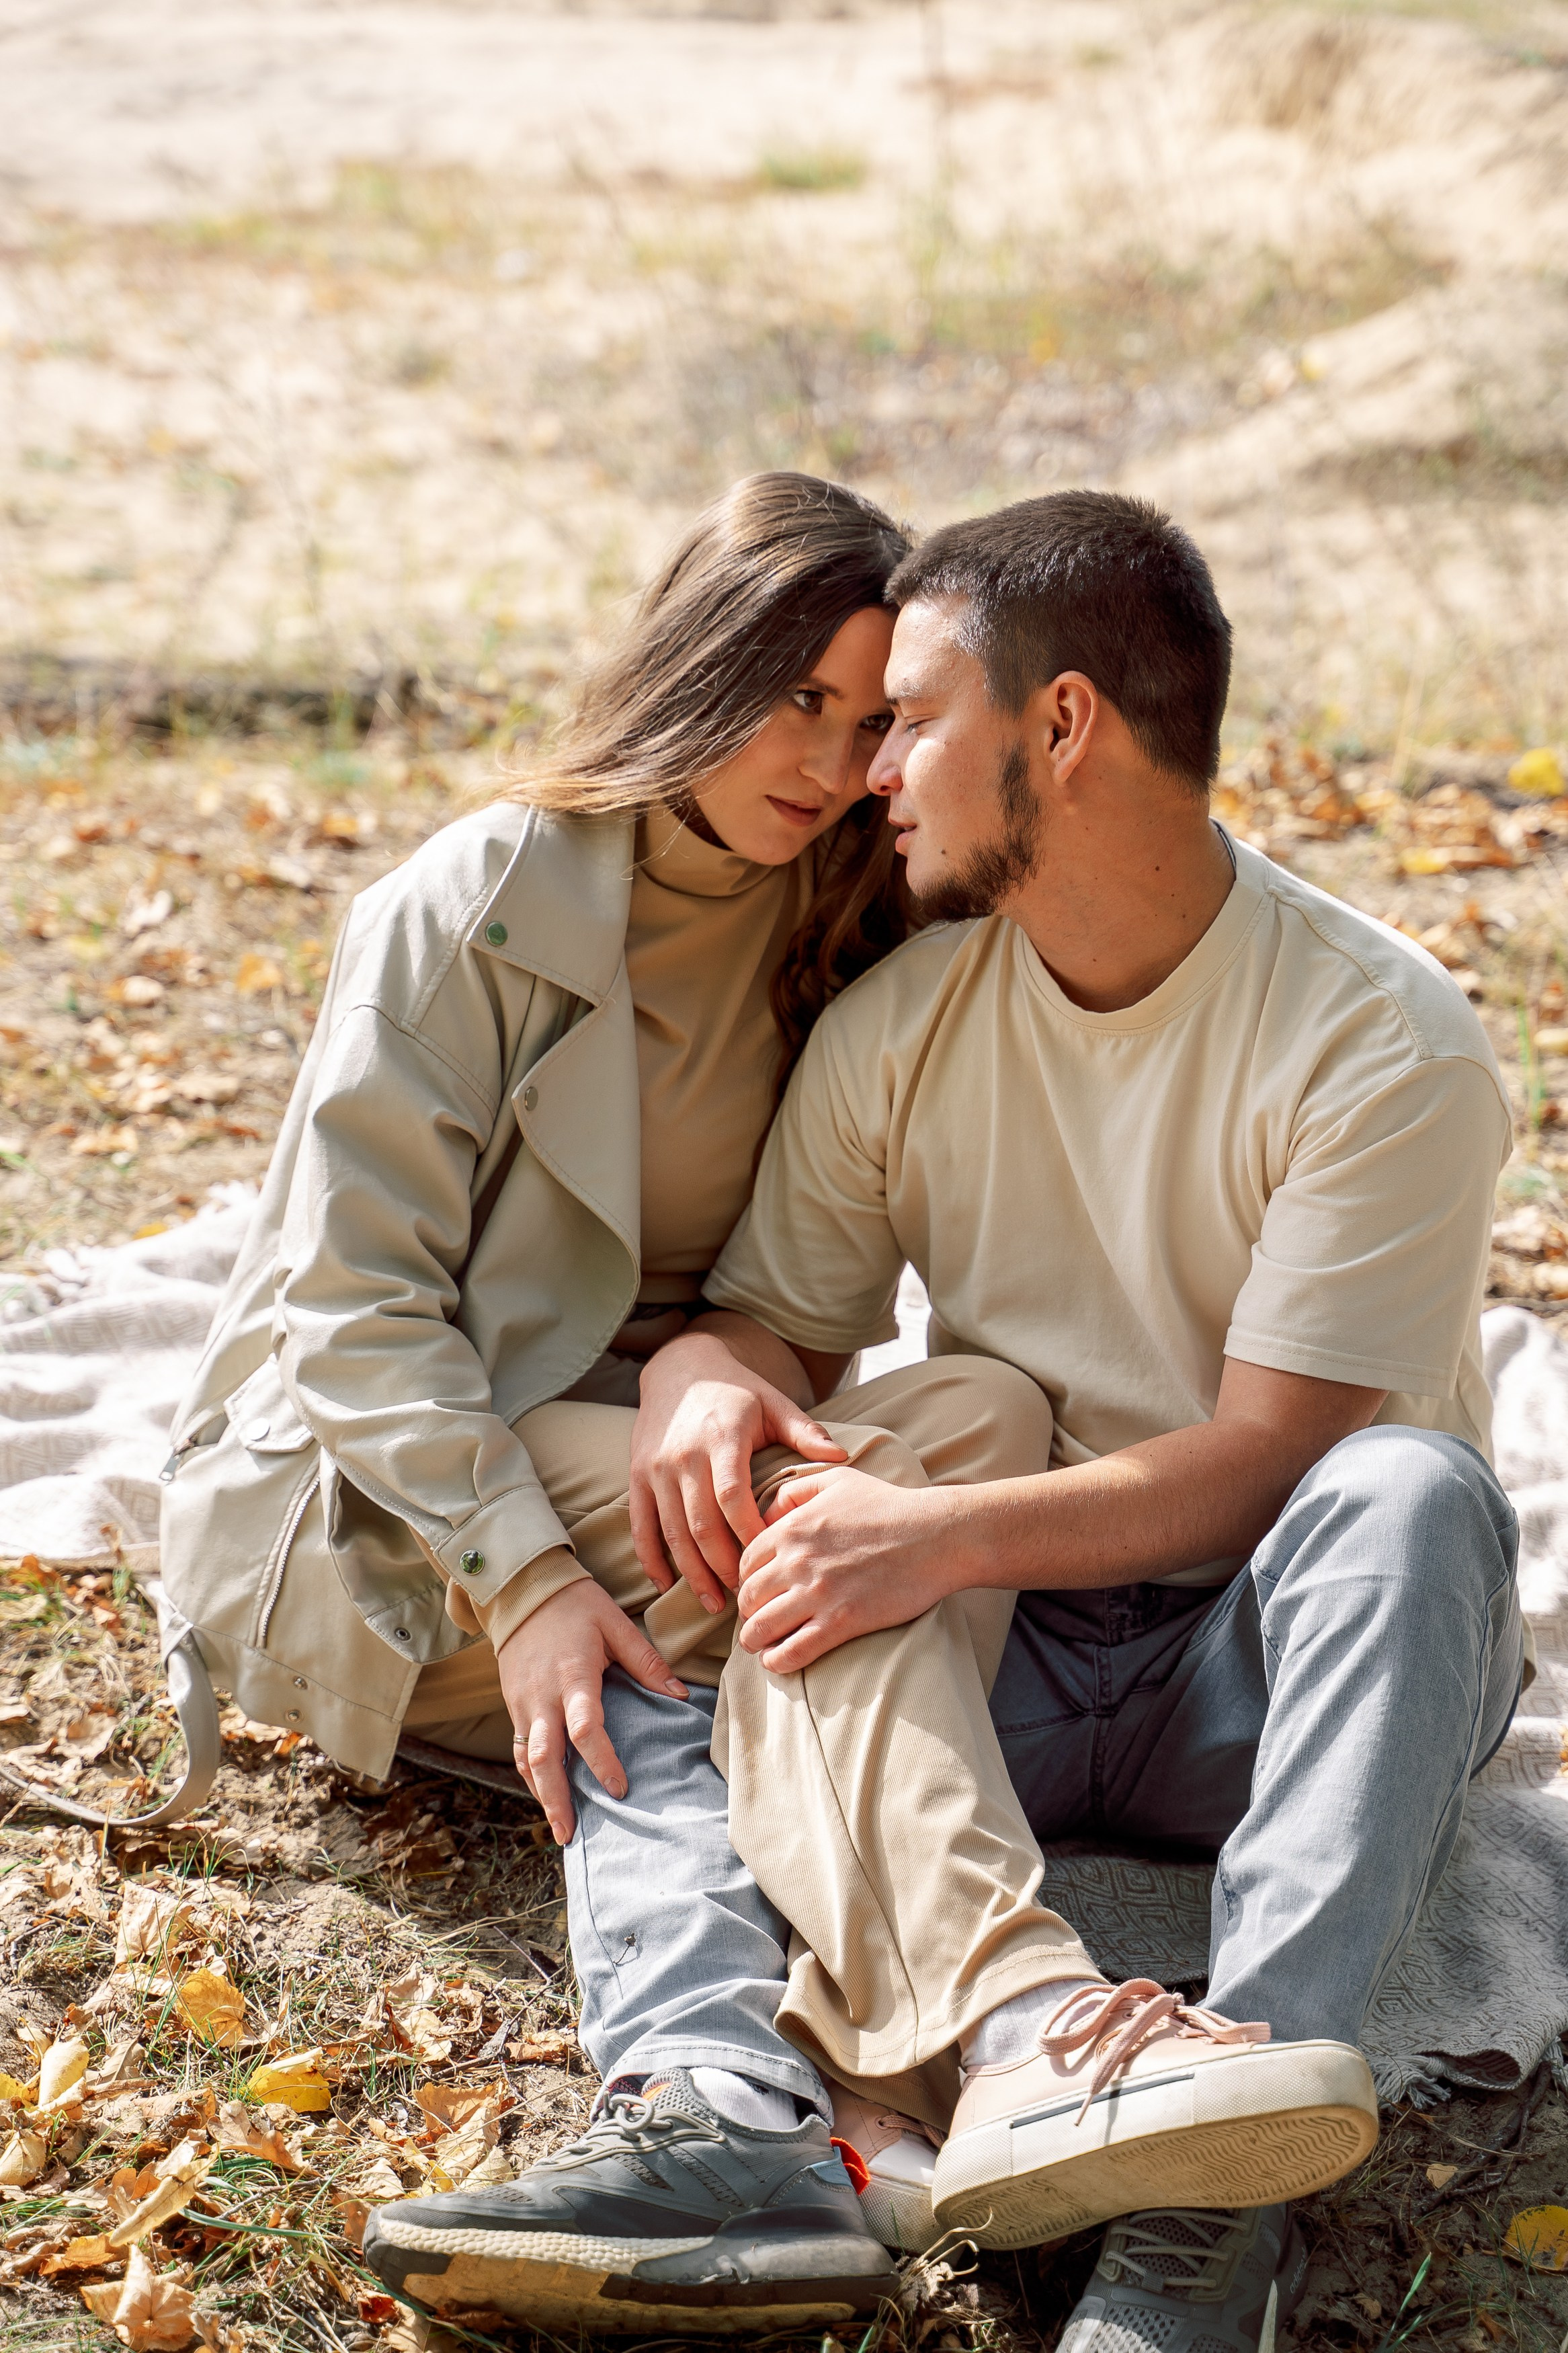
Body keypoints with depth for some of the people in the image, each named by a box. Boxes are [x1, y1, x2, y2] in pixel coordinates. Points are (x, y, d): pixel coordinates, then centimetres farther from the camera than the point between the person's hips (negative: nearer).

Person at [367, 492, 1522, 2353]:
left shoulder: (1383, 1047, -13)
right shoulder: (892, 1030, 3)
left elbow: (1273, 1459, -18)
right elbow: (776, 1314, 10)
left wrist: (948, 1536, -31)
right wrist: (699, 1375, -15)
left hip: (1270, 1664, -3)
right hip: (1007, 1661, 4)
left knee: (1412, 1490, -35)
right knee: (806, 1566, -28)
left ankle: (1210, 2193, -47)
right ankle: (1016, 2034, -54)